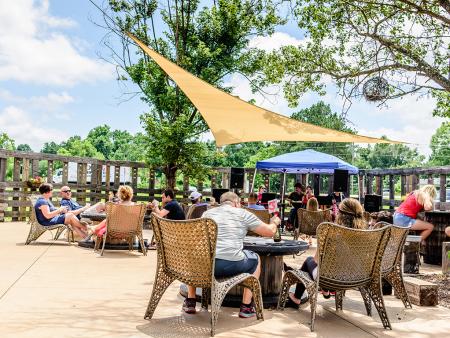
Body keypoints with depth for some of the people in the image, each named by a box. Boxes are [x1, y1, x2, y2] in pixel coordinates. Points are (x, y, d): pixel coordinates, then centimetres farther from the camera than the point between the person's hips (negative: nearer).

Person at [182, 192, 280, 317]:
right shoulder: (243, 214, 8)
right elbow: (270, 232, 12)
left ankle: (190, 302, 34)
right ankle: (246, 307, 25)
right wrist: (274, 222, 36)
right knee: (256, 259, 26)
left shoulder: (207, 213, 18)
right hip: (230, 265, -3)